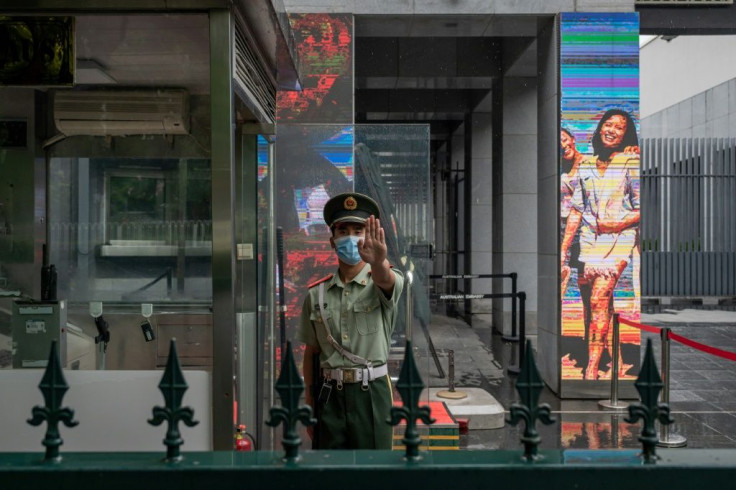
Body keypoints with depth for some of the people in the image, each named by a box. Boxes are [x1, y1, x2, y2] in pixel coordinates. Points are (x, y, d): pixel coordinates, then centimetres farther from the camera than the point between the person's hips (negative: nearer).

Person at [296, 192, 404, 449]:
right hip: (329, 395, 3)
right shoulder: (316, 294, 5)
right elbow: (311, 351, 10)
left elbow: (384, 279, -30)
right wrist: (309, 403, 8)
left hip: (371, 392, -2)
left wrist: (378, 262, -53)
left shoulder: (386, 282, -3)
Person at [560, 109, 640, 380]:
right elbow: (576, 210, 15)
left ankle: (591, 369, -15)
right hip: (589, 241, 5)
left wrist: (620, 223, -17)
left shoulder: (631, 163, 1)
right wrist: (563, 248, 13)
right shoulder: (587, 165, 14)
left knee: (599, 300, -17)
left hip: (619, 239, -5)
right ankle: (617, 362, 24)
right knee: (603, 306, 10)